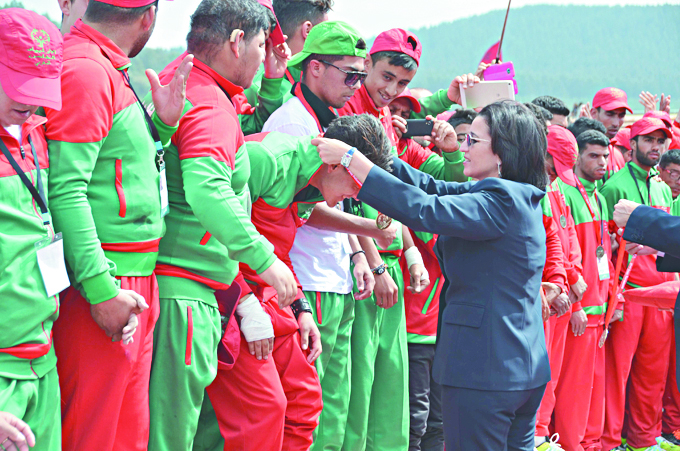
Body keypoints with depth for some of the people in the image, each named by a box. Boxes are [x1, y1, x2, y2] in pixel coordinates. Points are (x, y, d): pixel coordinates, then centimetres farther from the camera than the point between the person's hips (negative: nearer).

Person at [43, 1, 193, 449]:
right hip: (106, 286, -10)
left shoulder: (110, 71, 16)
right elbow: (65, 189, -21)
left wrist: (163, 123, 7)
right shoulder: (85, 71, -15)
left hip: (136, 280, 10)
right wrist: (100, 289, -24)